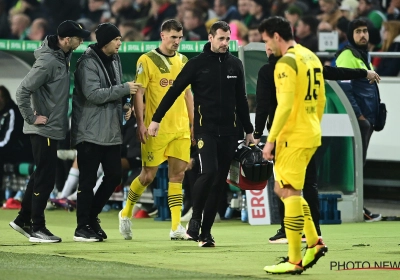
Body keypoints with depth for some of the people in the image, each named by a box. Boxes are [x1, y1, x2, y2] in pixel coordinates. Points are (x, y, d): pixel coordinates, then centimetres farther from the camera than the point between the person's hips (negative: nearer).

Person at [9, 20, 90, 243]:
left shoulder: (63, 57, 6)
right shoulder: (48, 62, -22)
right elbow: (23, 91, -23)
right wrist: (32, 118, -17)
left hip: (53, 128, 9)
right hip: (44, 130, -9)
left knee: (42, 176, 16)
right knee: (45, 178, -3)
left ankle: (23, 220, 25)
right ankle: (37, 229, 4)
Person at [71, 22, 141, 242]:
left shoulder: (115, 60, 12)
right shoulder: (88, 63, -13)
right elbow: (93, 94, -22)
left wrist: (123, 105, 3)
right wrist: (124, 89, -19)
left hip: (111, 131, 8)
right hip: (90, 131, -8)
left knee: (114, 175, 8)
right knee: (88, 180, -3)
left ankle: (91, 216, 23)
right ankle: (83, 227, 4)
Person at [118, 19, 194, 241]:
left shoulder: (183, 61, 12)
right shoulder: (147, 60, -5)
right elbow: (138, 93, -7)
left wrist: (193, 122, 15)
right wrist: (141, 123, -14)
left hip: (181, 129, 5)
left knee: (177, 174, -1)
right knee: (148, 175, 0)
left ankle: (176, 226, -2)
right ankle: (126, 213, 22)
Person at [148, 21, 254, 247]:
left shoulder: (235, 64, 9)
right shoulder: (197, 64, -2)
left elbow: (241, 100, 16)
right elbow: (174, 91, -1)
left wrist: (249, 130, 18)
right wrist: (157, 118, -5)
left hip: (228, 132, 4)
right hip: (205, 129, -4)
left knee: (220, 181, 2)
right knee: (209, 172, -21)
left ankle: (205, 231, 8)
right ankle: (195, 218, -1)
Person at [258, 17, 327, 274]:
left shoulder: (287, 63, -14)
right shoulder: (312, 57, 13)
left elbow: (285, 106, -21)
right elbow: (321, 101, 18)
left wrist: (270, 140, -17)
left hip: (293, 137, -9)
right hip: (312, 135, 9)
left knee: (289, 193, -5)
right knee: (286, 190, 19)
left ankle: (295, 261, -4)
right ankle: (314, 242, 14)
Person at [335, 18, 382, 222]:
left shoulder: (365, 56, 20)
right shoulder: (347, 56, -10)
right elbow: (344, 89, -18)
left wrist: (373, 117, 17)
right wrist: (358, 115, -19)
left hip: (367, 119, 9)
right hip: (356, 120, -9)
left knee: (359, 163, 10)